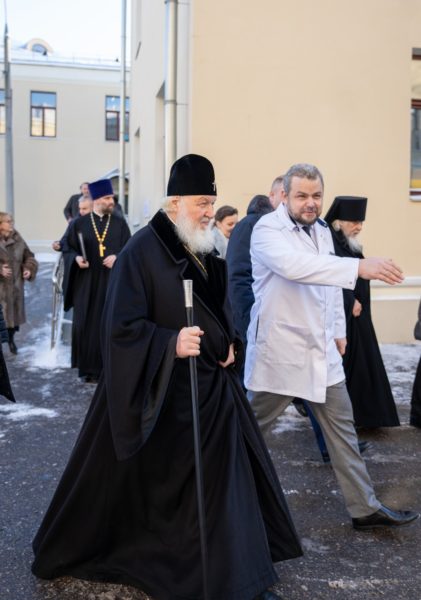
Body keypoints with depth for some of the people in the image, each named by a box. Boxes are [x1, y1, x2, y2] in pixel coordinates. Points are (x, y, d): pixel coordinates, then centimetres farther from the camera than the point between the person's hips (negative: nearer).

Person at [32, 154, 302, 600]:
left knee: (223, 477, 13)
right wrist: (170, 344, -34)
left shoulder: (204, 250, 6)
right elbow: (121, 327, -21)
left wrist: (227, 343, 4)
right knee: (143, 483, 6)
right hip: (159, 391, -7)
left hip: (211, 385, 8)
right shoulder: (141, 252, -17)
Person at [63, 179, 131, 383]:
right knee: (87, 325, 3)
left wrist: (117, 258, -15)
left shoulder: (120, 224, 5)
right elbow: (68, 250, 5)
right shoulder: (79, 224, 2)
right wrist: (76, 258, -15)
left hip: (113, 282, 1)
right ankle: (90, 369, 14)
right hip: (87, 283, 0)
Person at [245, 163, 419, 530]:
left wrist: (338, 330, 17)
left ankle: (365, 507, 22)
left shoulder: (322, 229, 10)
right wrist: (360, 267, -43)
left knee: (342, 428, 11)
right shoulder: (267, 229, -15)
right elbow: (295, 265, -36)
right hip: (280, 350, -7)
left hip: (322, 350, 7)